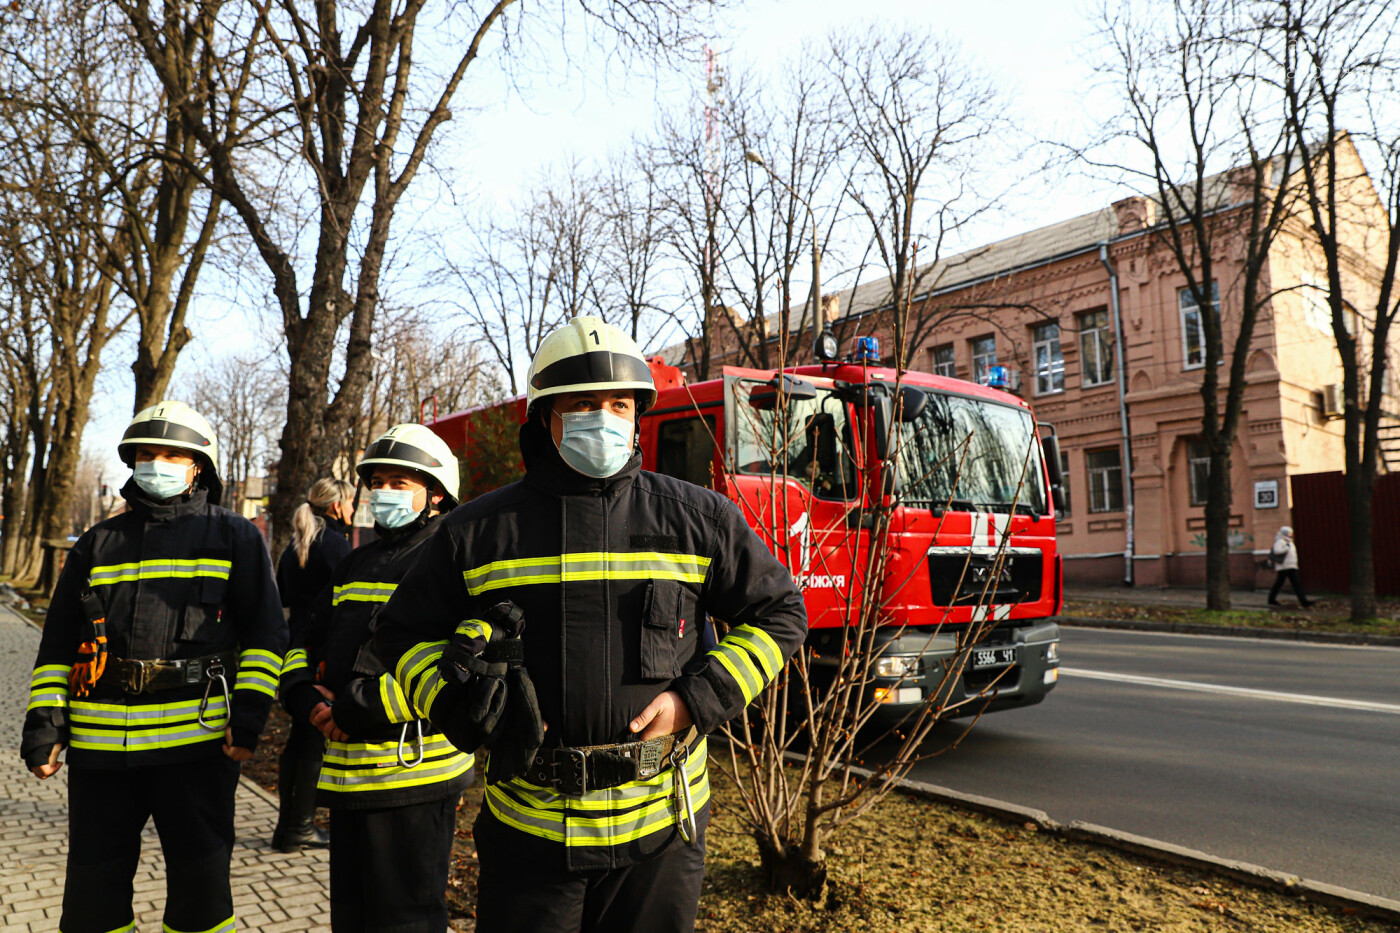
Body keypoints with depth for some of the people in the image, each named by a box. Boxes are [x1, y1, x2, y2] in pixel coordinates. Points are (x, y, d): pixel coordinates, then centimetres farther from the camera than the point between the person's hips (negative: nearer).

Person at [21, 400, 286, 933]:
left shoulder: (234, 537, 4)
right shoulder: (97, 544, 15)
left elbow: (266, 633, 0)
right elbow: (58, 644, 15)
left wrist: (248, 718, -9)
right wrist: (44, 724, 4)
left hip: (196, 740, -3)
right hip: (100, 747, 4)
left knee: (200, 888, 6)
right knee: (92, 888, 13)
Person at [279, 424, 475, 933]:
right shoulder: (356, 564, 17)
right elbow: (309, 642, 21)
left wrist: (360, 710, -19)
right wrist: (307, 696, -1)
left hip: (416, 770, -8)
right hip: (347, 771, 8)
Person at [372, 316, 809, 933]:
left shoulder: (698, 520, -2)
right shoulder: (478, 531, -1)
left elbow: (779, 612, 5)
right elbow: (403, 632, 9)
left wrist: (696, 701, -8)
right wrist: (461, 705, -10)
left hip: (658, 832, 0)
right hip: (528, 829, 0)